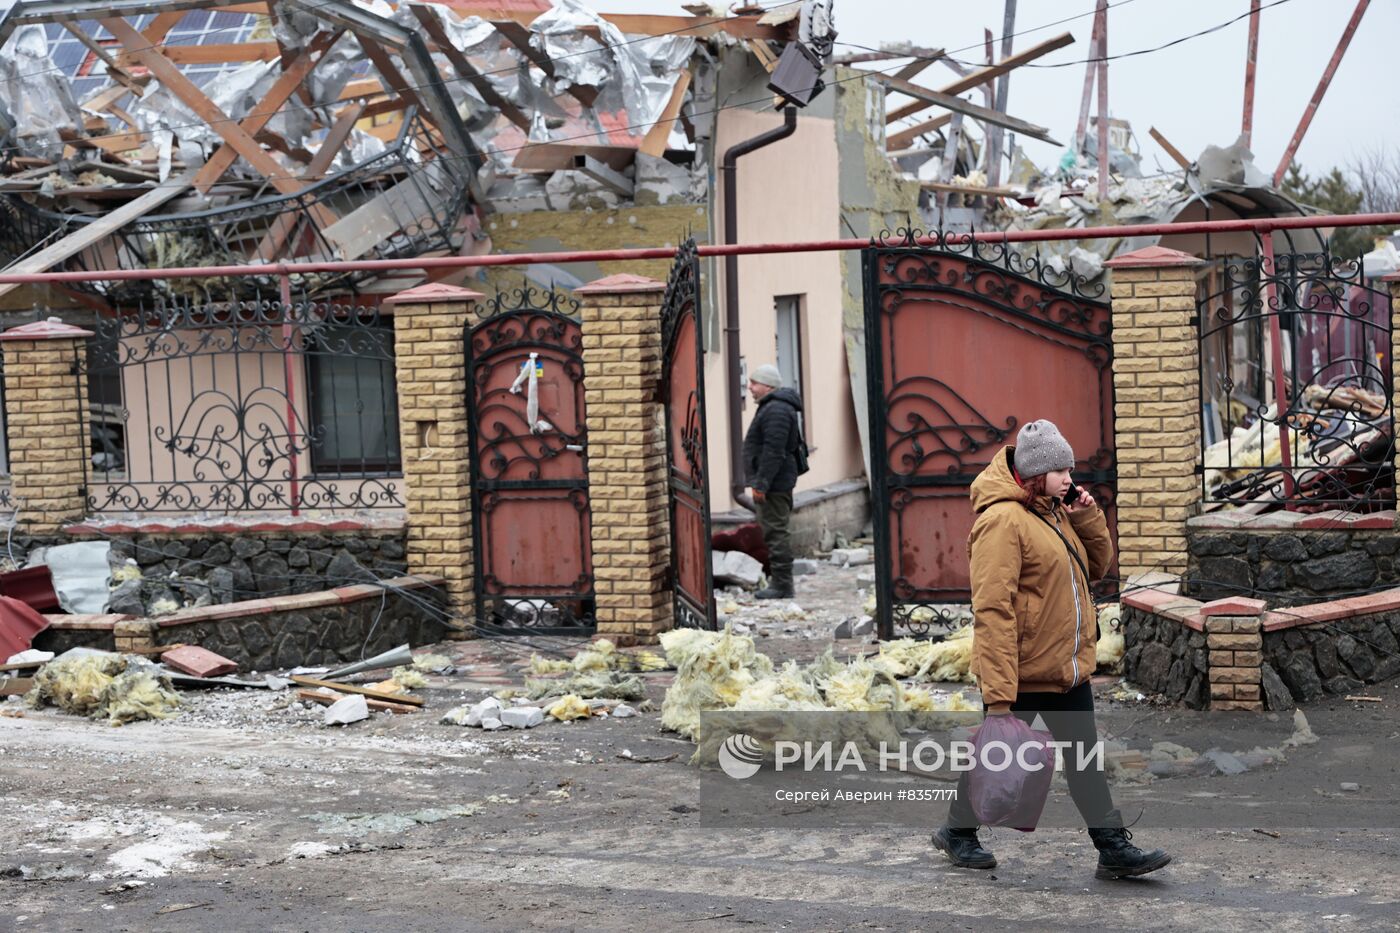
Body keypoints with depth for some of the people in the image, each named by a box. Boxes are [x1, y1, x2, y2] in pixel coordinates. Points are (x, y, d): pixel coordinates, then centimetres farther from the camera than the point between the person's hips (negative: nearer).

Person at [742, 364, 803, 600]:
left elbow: (774, 451, -23)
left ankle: (782, 584, -6)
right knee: (776, 531, 13)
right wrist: (759, 482, 21)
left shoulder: (776, 411, -17)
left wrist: (761, 483, -23)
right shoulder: (772, 407, 19)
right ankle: (780, 582, 18)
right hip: (774, 483, 11)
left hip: (773, 484, -11)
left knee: (776, 532, -8)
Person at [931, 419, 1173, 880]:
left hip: (1069, 668, 8)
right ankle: (958, 832, 28)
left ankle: (1114, 848, 14)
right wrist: (998, 693, -27)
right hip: (1022, 672, -8)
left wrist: (1087, 516, 0)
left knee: (1084, 760, 10)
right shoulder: (1003, 520, -19)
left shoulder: (1055, 513, 9)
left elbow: (1097, 564, 19)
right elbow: (992, 609, -24)